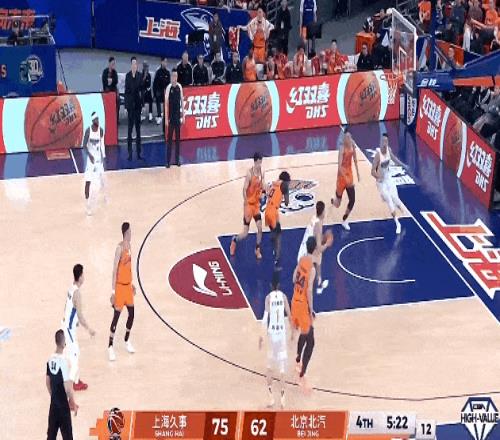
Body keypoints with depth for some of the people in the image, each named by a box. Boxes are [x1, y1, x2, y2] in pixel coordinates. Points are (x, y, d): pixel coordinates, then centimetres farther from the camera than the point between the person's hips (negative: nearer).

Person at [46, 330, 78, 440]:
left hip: (53, 404, 7)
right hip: (63, 405, -7)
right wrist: (73, 403, -9)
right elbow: (67, 387, -21)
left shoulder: (50, 359, 0)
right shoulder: (63, 361, -22)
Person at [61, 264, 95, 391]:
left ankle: (76, 380, 27)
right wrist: (89, 329, -14)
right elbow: (80, 315, -23)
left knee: (75, 353, 18)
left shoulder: (71, 289, 4)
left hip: (67, 324, 9)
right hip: (69, 327, -9)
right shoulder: (77, 293, -24)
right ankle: (72, 383, 6)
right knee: (74, 355, 0)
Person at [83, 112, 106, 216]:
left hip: (99, 158, 4)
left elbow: (102, 144, 5)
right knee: (88, 181, -6)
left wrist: (103, 156, 0)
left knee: (102, 177, 17)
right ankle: (88, 203, -2)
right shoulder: (88, 131, -16)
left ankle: (104, 195, 43)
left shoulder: (101, 130, -4)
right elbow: (84, 145, -11)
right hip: (91, 158, -4)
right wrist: (90, 155, -24)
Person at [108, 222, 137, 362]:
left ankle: (127, 341, 32)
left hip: (128, 285, 8)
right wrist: (113, 291, -21)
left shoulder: (129, 245, 6)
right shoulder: (120, 247, -20)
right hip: (120, 286, -8)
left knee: (131, 314, 14)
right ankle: (110, 347, 4)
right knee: (116, 316, -4)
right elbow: (115, 270, -20)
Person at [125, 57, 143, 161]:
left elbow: (141, 89, 3)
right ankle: (130, 152, 6)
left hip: (138, 103, 1)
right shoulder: (128, 76, 0)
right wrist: (126, 104, -3)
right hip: (130, 103, -1)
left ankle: (138, 152, 11)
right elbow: (126, 90, 0)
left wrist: (142, 102, -3)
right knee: (130, 127, 2)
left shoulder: (140, 75, 2)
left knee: (138, 127, 6)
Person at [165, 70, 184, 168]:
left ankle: (177, 159, 15)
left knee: (178, 138, 8)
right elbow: (166, 103, -8)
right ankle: (168, 160, 1)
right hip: (171, 116, -4)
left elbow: (182, 101, 9)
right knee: (169, 138, -2)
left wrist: (183, 115, 6)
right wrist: (166, 118, -11)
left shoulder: (179, 87, 3)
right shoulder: (169, 88, -8)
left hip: (178, 116, 4)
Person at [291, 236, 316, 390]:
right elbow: (309, 291, -22)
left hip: (295, 301, 8)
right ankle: (301, 376, -9)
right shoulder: (312, 268, -22)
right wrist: (311, 310, -15)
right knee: (310, 342, -3)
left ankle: (298, 361, 48)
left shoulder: (301, 260, 0)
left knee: (303, 334, 30)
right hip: (303, 305, -8)